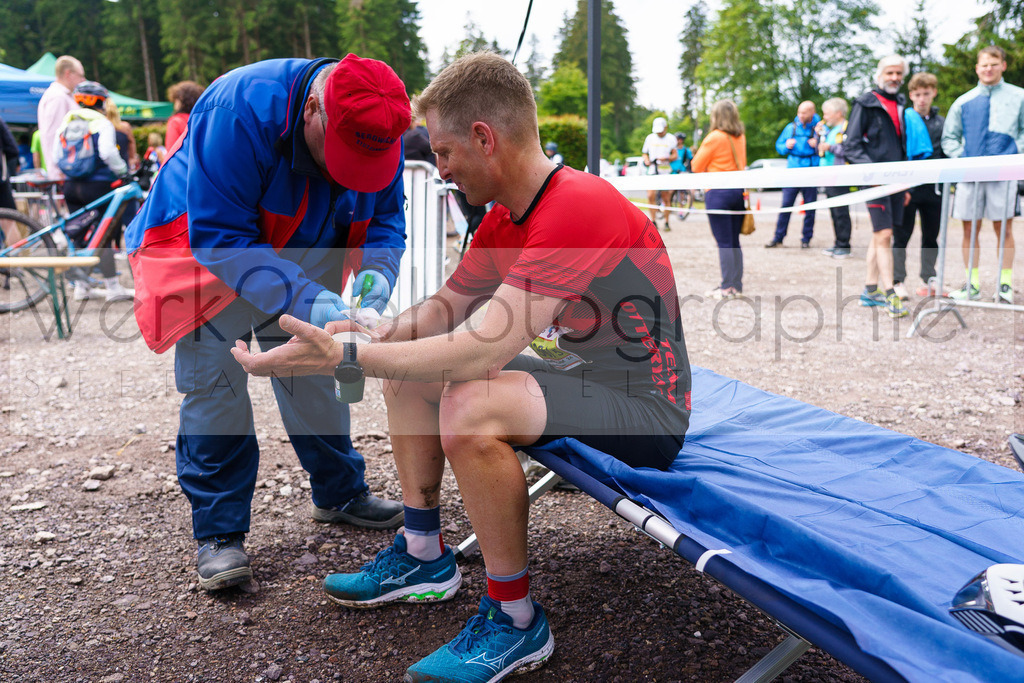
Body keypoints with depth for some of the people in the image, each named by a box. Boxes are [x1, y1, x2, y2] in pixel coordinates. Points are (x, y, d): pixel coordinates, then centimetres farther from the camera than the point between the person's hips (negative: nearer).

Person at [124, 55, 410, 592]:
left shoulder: (378, 130, -18)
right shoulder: (240, 110, -36)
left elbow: (386, 217, -5)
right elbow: (219, 236, -36)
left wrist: (375, 273, -28)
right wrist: (305, 301, -45)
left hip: (299, 255, 5)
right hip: (201, 246, -4)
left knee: (308, 373, 8)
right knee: (212, 383, -11)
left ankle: (341, 494, 24)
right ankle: (219, 532, 0)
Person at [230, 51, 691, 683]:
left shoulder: (580, 208, -27)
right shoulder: (504, 219, 4)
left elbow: (484, 350, -33)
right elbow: (444, 308, 11)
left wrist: (341, 358, -30)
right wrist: (367, 335, -8)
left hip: (645, 411, -9)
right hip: (577, 376, 10)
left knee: (471, 407, -33)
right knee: (412, 368, 11)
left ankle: (516, 620, -12)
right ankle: (425, 556, 18)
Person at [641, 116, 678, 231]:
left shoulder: (671, 139, 7)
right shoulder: (650, 138, 11)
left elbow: (675, 155, 3)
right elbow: (645, 153, 17)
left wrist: (666, 158, -17)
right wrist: (646, 160, -5)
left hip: (666, 171, -1)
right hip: (652, 171, 1)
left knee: (666, 198, 1)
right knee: (650, 196, -15)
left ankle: (666, 223, 13)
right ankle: (653, 221, -5)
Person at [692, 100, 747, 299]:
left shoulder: (714, 137, -11)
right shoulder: (741, 138, 9)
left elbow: (696, 166, -4)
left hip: (718, 192, -6)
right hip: (738, 191, 6)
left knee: (724, 243, -4)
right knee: (734, 241, 11)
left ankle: (728, 287, -3)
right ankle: (737, 285, 14)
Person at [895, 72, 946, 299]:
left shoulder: (941, 123, 10)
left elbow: (946, 156, 14)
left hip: (933, 189, 4)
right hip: (907, 189, -4)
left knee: (931, 237, 11)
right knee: (901, 237, 0)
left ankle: (928, 281, 21)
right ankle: (898, 282, 6)